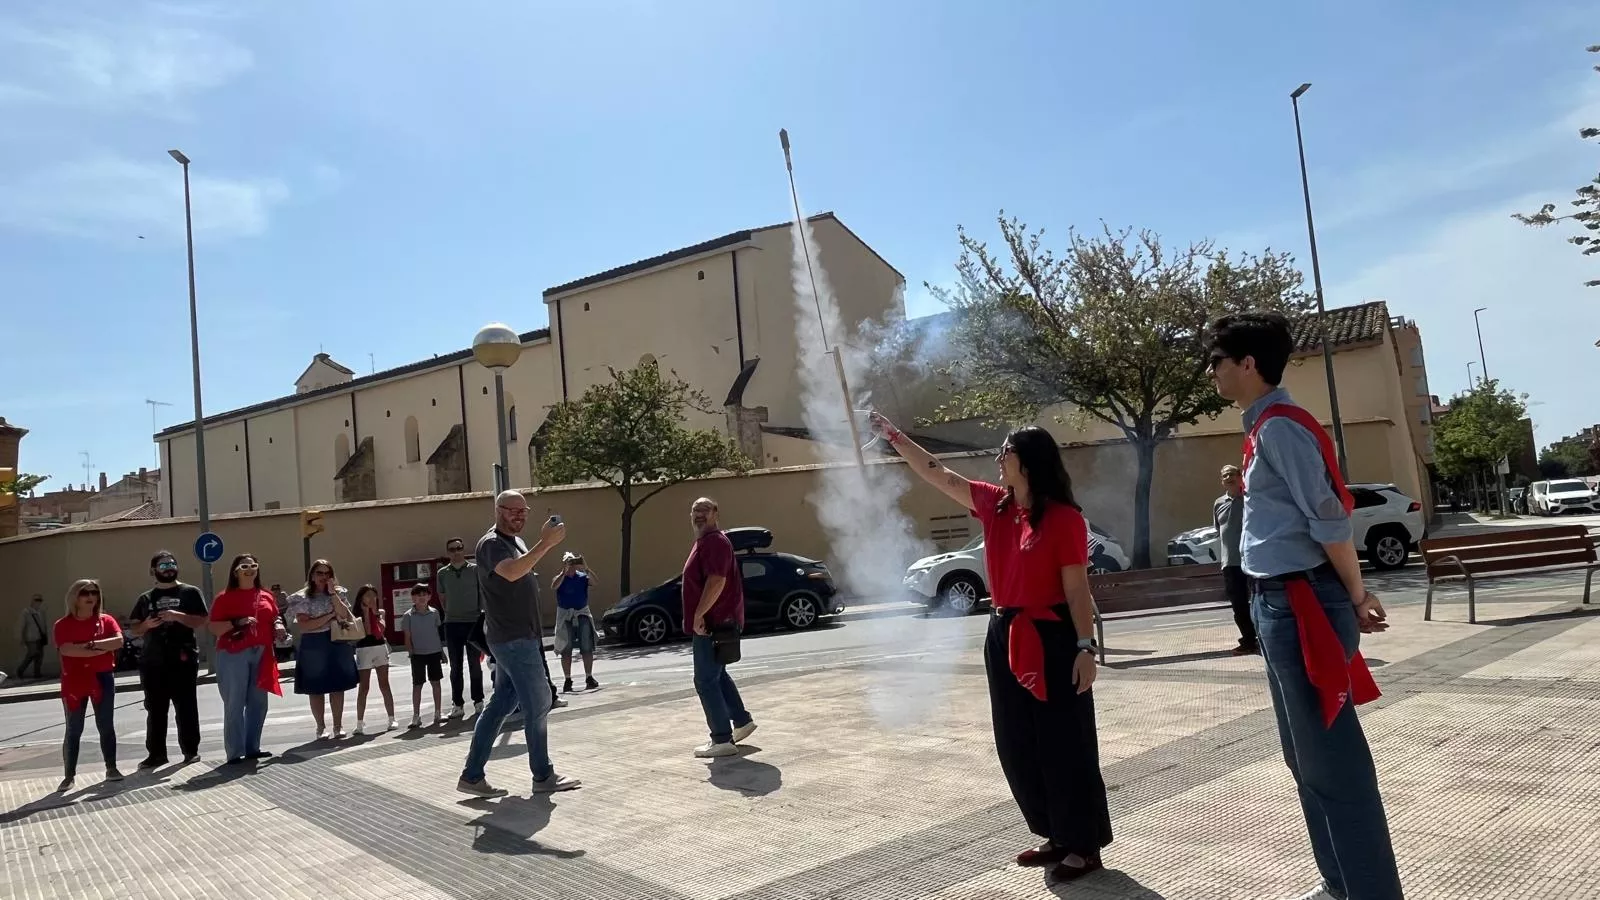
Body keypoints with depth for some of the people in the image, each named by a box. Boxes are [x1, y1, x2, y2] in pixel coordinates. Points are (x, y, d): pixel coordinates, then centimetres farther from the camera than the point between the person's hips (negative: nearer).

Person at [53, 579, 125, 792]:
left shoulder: (106, 620, 4)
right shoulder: (63, 624, -2)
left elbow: (119, 640, -10)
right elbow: (67, 650, -17)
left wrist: (92, 644, -18)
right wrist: (103, 649, -16)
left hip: (103, 678, 1)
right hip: (74, 681, -1)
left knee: (106, 726, 7)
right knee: (73, 730, 3)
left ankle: (111, 769, 15)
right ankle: (69, 775, 9)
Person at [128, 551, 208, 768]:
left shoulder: (190, 592, 4)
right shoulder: (145, 598, 14)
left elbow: (202, 622, -3)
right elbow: (135, 629, 15)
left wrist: (178, 616, -17)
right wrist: (147, 624, -6)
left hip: (182, 660, -4)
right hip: (152, 662, 4)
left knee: (186, 708, 1)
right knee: (155, 710, 7)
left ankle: (191, 751, 7)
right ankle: (156, 754, 14)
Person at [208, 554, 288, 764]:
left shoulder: (266, 596, 13)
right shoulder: (225, 597, -2)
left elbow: (275, 619, 26)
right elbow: (212, 627, -5)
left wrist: (279, 626, 4)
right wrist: (236, 623, -19)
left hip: (261, 654, 5)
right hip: (234, 655, -5)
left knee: (258, 703, 9)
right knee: (235, 705, -4)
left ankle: (252, 748, 19)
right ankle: (235, 753, 0)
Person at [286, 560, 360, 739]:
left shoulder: (338, 593, 7)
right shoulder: (302, 598, -2)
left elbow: (345, 616, -9)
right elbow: (304, 626, -12)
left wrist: (332, 593, -13)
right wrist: (330, 616, -13)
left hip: (337, 644, 2)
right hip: (313, 646, -2)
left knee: (338, 686, 4)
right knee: (316, 689, 4)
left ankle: (338, 726, 12)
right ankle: (321, 727, 15)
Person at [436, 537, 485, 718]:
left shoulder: (475, 569, -1)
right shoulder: (442, 573, 5)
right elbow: (442, 598, 13)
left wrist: (480, 612, -1)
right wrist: (451, 613, 7)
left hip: (473, 622, -2)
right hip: (452, 624, 2)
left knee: (475, 664, 4)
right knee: (455, 667, 6)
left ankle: (478, 702, 13)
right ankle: (457, 704, 12)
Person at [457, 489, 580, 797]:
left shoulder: (517, 543, 17)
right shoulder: (491, 543, -13)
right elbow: (511, 572, -34)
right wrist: (546, 543, -38)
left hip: (519, 638, 10)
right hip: (513, 640, -10)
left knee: (501, 704, 11)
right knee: (538, 704, -4)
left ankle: (472, 776, 16)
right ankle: (543, 777, 7)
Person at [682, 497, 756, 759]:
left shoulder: (715, 542, -15)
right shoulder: (703, 541, 18)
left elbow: (717, 581, -26)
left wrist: (698, 615, -25)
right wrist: (698, 616, 21)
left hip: (712, 623, -11)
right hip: (715, 622, 11)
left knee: (706, 681, -7)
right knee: (717, 675, 22)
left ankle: (722, 740, -3)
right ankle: (742, 721, 33)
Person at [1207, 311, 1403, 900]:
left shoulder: (1280, 426, -16)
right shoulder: (1262, 428, 16)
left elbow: (1328, 520, -18)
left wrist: (1356, 597, -8)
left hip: (1302, 604, -11)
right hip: (1278, 604, 11)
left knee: (1332, 757, -4)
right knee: (1306, 754, 18)